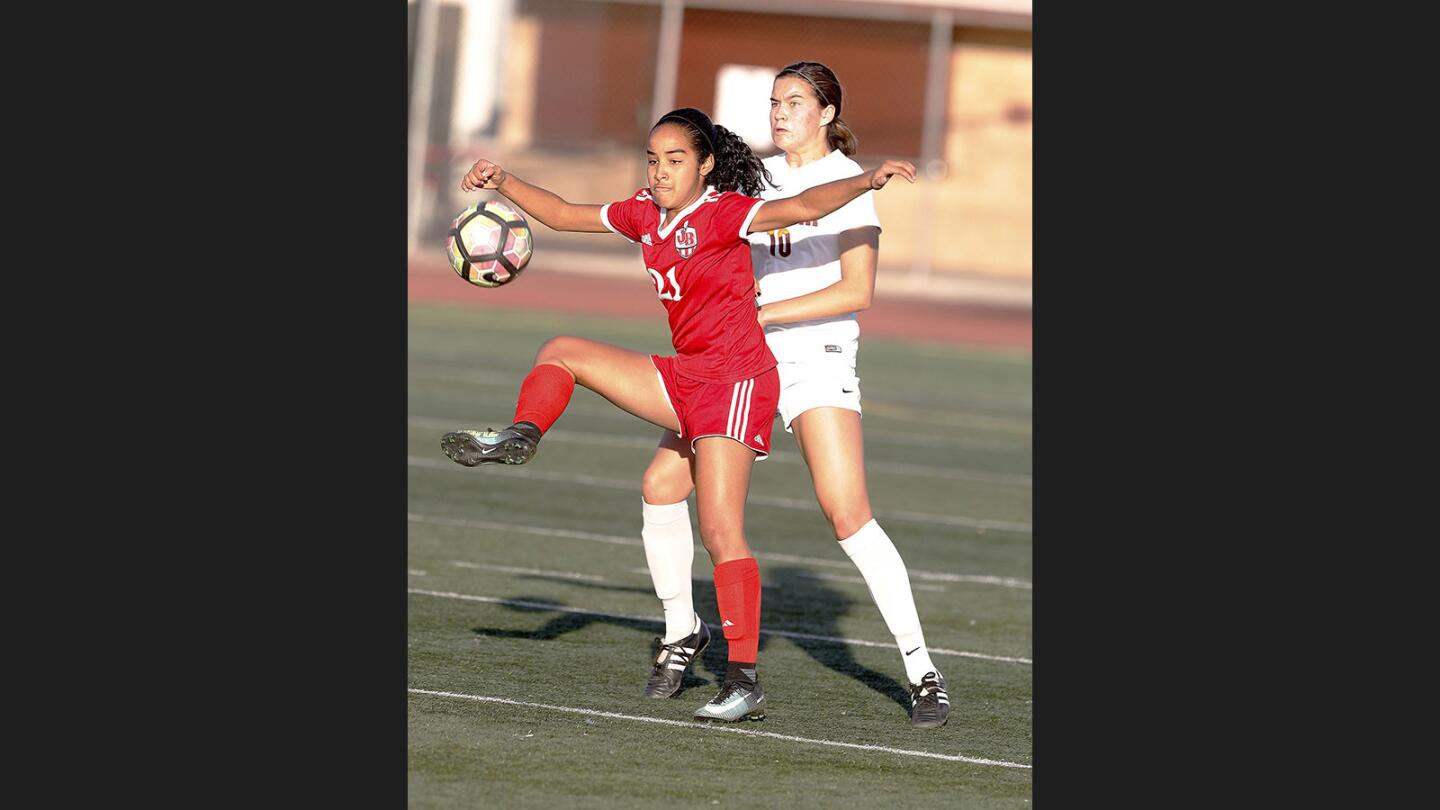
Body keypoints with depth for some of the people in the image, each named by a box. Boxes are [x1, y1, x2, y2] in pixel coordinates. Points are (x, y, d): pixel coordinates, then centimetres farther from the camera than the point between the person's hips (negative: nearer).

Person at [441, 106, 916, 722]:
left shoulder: (723, 211, -14)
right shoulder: (646, 214, 9)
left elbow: (800, 208, -26)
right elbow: (565, 215, 21)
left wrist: (866, 181, -39)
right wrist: (503, 183, 12)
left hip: (735, 381, -8)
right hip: (685, 377, 8)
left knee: (721, 533, -15)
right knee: (562, 352, 15)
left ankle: (744, 682, -15)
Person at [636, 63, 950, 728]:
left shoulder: (847, 182, -6)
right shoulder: (759, 175, 12)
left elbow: (856, 290, -14)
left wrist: (762, 314, -19)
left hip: (817, 358, -6)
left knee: (847, 513, -19)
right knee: (661, 483, -3)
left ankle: (922, 671, -14)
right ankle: (680, 631, 18)